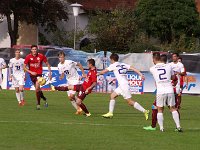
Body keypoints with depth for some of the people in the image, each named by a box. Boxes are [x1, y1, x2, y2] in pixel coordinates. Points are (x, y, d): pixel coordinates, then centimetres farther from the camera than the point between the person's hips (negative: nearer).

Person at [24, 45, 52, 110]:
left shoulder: (41, 56, -8)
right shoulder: (28, 57, -6)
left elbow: (47, 64, 3)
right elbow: (24, 67, -2)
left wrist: (50, 73, -3)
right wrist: (31, 72, -15)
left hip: (39, 74, -3)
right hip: (32, 74, 3)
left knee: (37, 88, -19)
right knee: (38, 89, 13)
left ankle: (38, 104, -14)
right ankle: (44, 99, 39)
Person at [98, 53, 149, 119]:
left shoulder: (113, 65, -3)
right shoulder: (123, 64, 14)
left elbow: (104, 71, 7)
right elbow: (133, 68, 4)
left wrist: (98, 74, 27)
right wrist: (140, 74, -2)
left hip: (123, 86, -9)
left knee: (130, 101, -8)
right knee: (112, 95, 16)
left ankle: (144, 111, -12)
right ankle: (110, 113, 18)